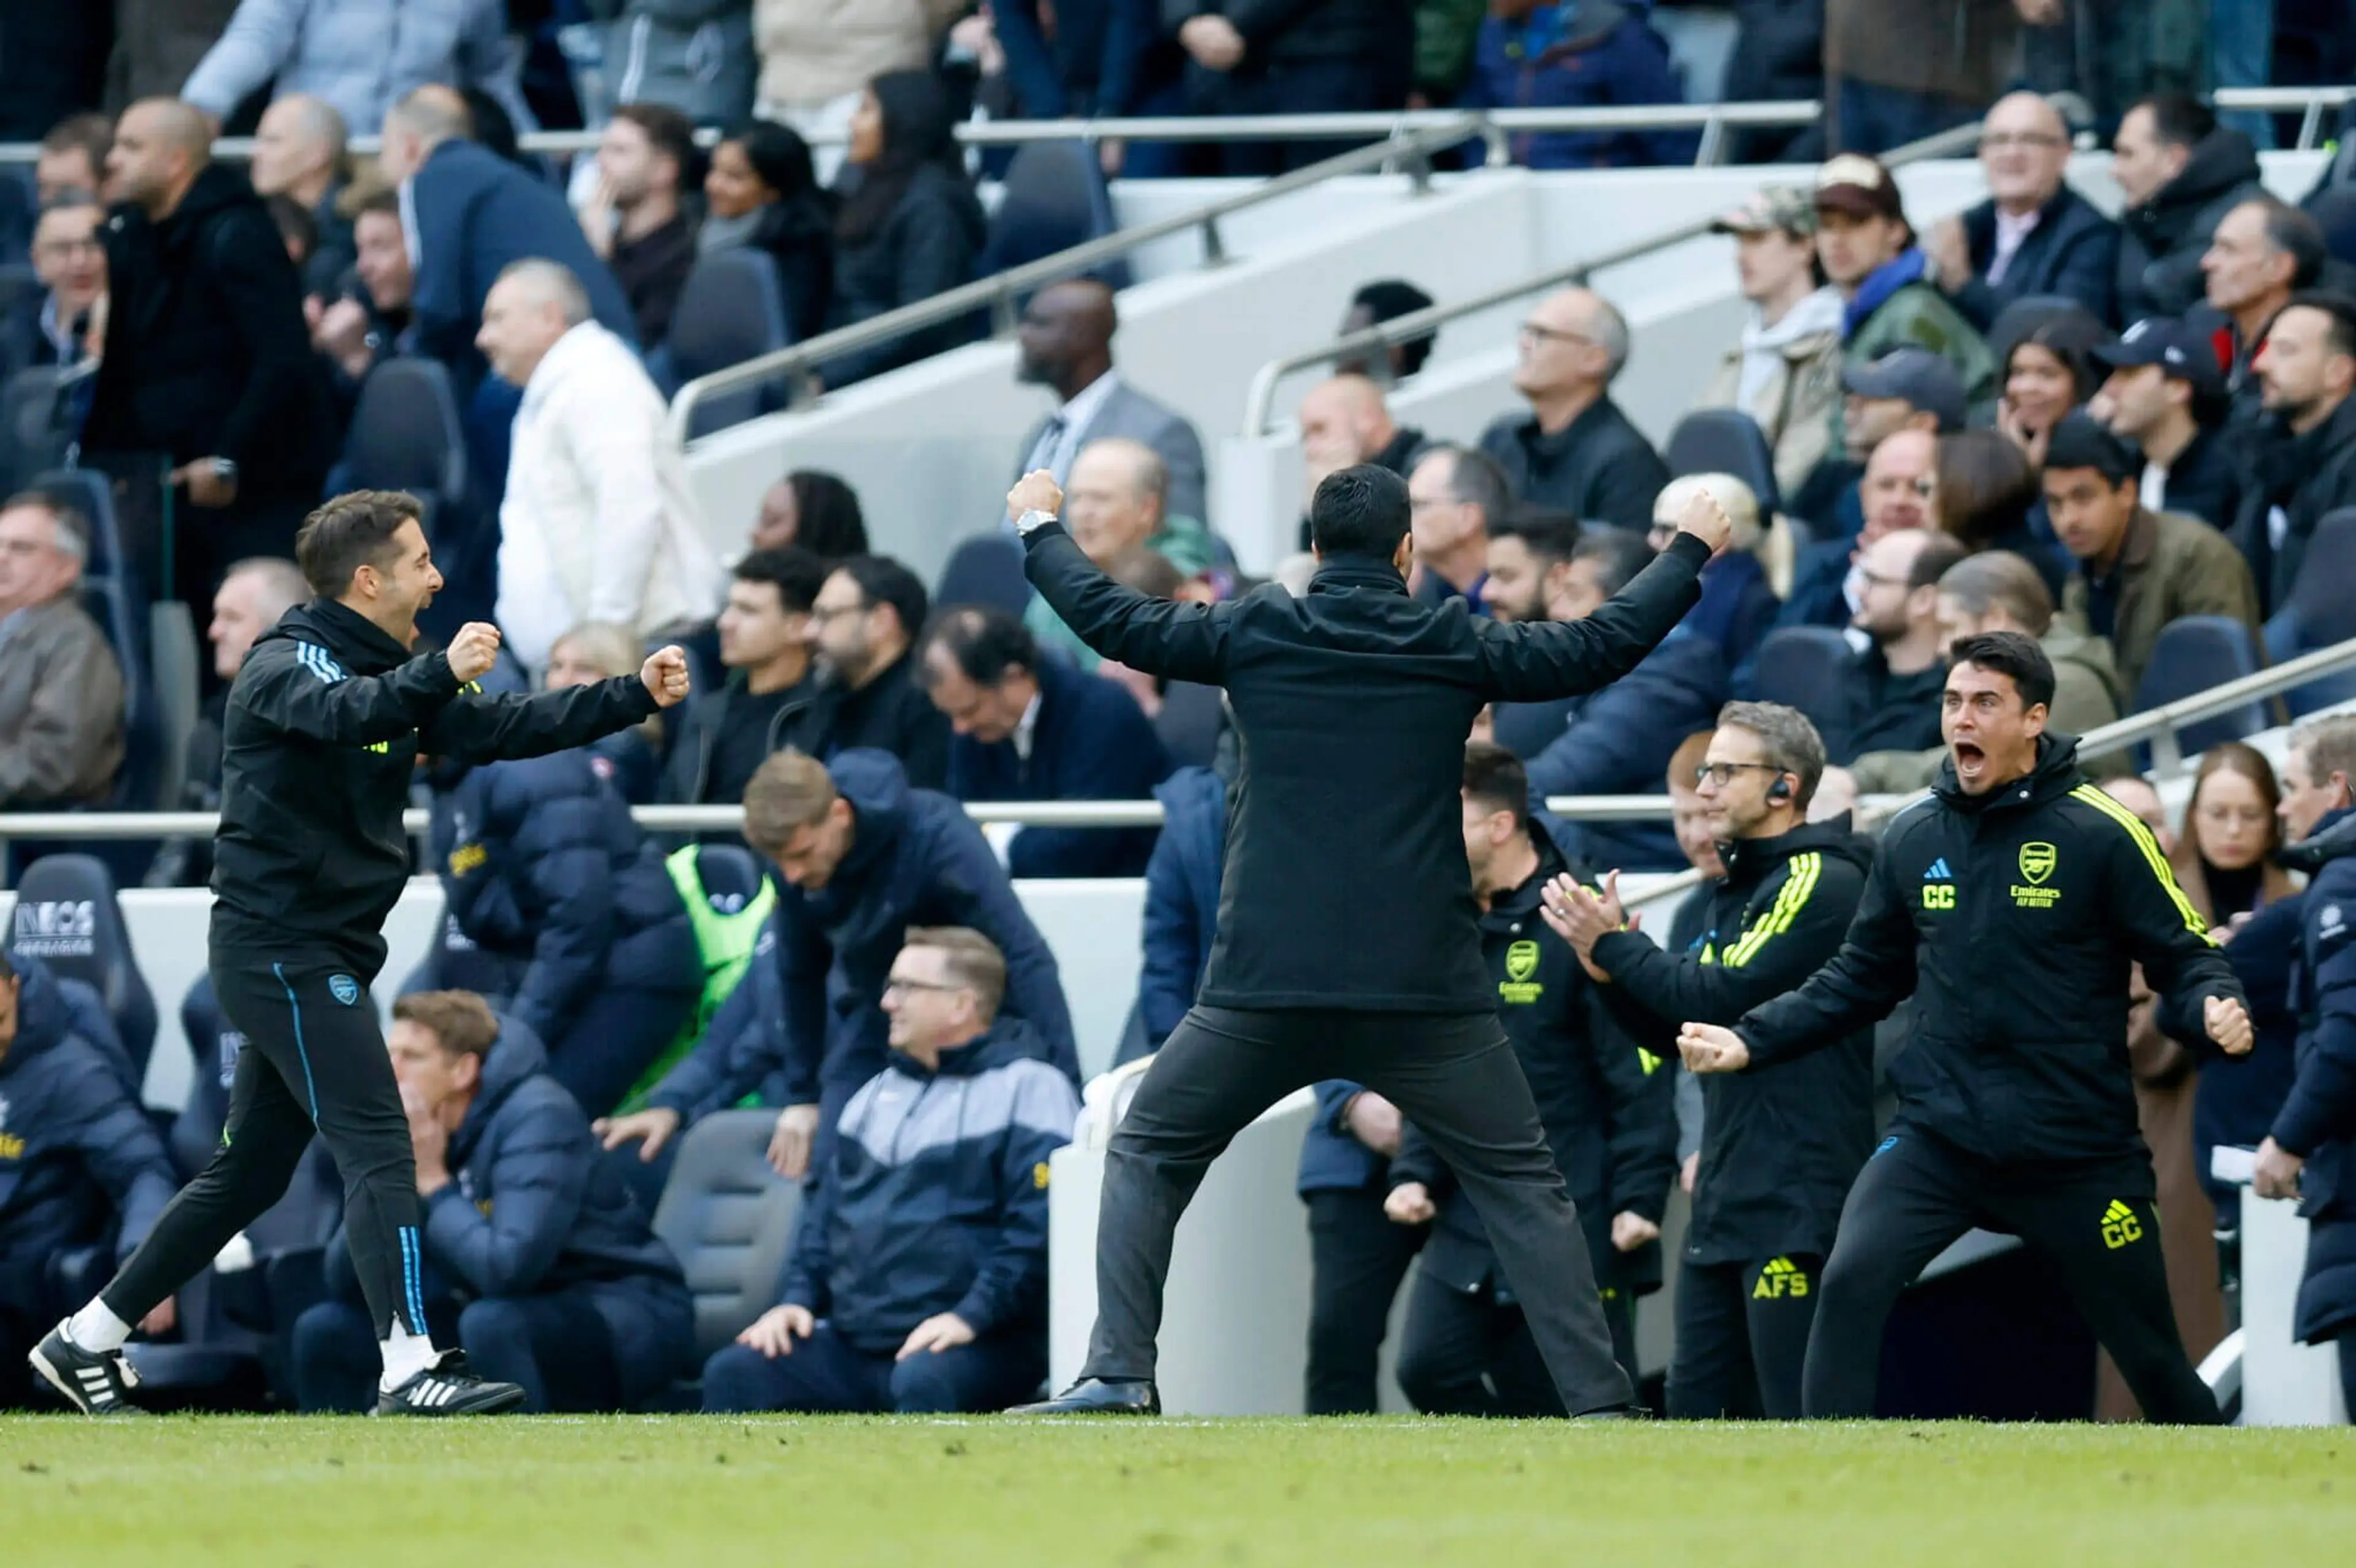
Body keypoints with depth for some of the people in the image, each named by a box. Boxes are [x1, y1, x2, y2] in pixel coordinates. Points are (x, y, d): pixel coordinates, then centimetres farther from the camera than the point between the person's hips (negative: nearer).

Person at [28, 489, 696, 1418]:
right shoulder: (283, 666, -12)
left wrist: (636, 697, 6)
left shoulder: (391, 678, 15)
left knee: (253, 1170, 13)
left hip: (323, 956, 10)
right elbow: (343, 714, -34)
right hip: (278, 948, -10)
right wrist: (440, 674, -51)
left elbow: (503, 729, 14)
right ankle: (410, 1369, -24)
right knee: (377, 1146, -17)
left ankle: (86, 1342, 20)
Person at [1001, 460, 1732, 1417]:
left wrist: (1040, 529, 30)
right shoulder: (1453, 648, 2)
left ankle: (1118, 1374, 2)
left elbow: (1111, 619, 12)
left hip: (1264, 992, 0)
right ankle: (1598, 1401, 0)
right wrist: (1691, 552, 26)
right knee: (1522, 1185, 10)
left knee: (1146, 1156, 16)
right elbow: (1603, 647, 10)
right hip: (1426, 996, 0)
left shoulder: (1255, 635, 2)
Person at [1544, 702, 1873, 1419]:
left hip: (1796, 1199, -10)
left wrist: (1615, 945, -8)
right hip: (1724, 1200, 10)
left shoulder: (1821, 883, -10)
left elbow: (1725, 997, -18)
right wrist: (1607, 966, 3)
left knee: (1803, 1415, -11)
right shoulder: (1731, 891, 19)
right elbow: (1671, 1033, 20)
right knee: (1698, 1410, 9)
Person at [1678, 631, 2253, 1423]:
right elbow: (1859, 979, 16)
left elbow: (2186, 958, -4)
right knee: (1850, 1285, -21)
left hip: (2079, 1147, -3)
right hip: (1938, 1136, 3)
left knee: (2148, 1349, 7)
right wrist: (1753, 1040, 7)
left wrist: (2215, 1009, -26)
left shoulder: (2099, 835, -7)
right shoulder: (1913, 840, 5)